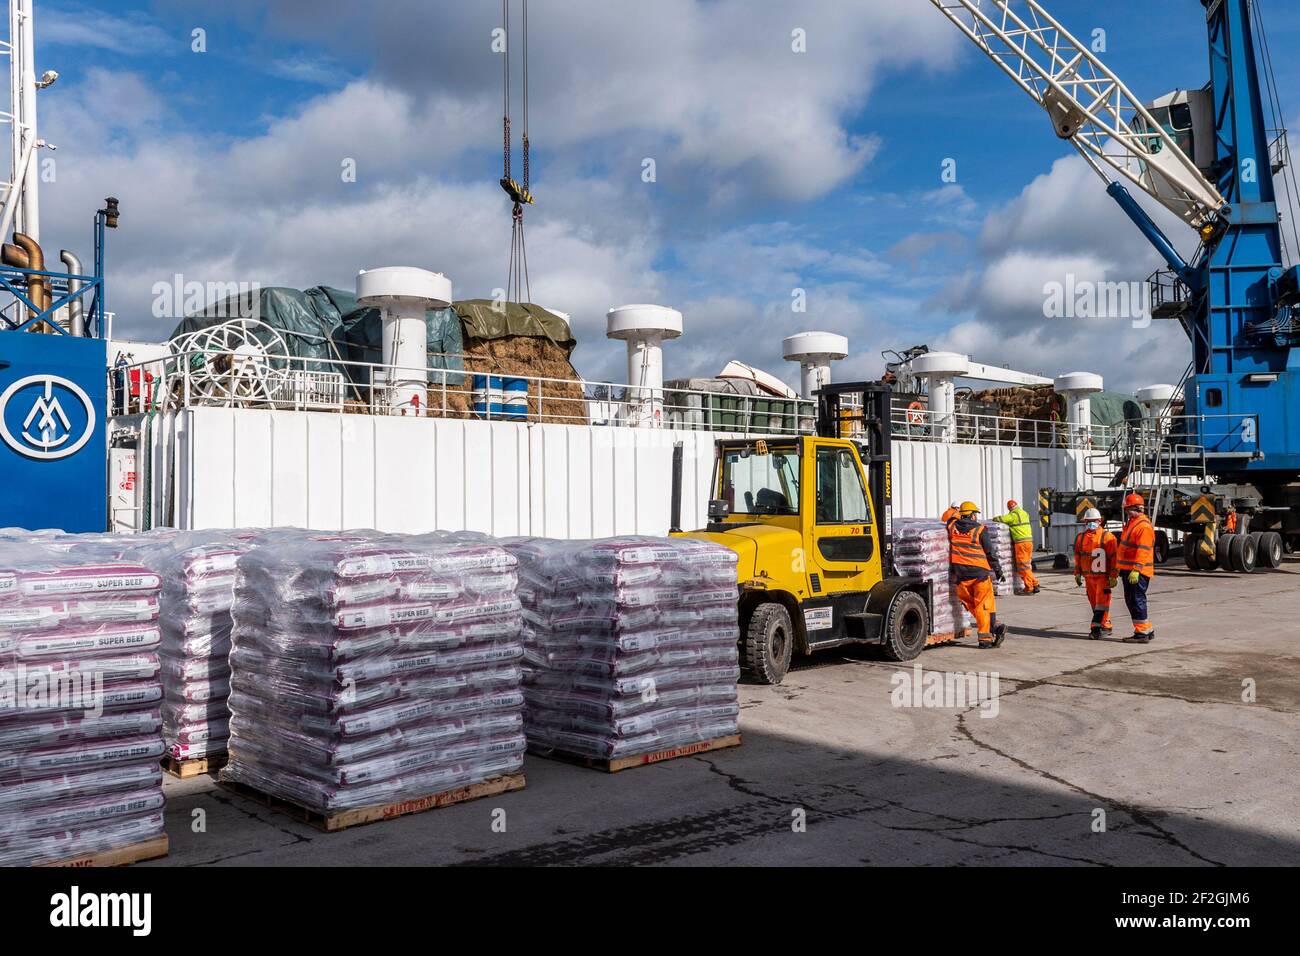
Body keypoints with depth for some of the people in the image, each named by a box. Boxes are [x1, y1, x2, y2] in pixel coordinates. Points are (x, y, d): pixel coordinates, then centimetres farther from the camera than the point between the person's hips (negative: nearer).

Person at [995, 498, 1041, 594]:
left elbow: (1000, 519, -10)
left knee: (1023, 566, -2)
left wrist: (994, 518, 12)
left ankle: (1029, 588, -2)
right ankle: (1035, 585, 14)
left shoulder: (1013, 515, -8)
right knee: (1027, 566, 16)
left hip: (1021, 542, -8)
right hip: (1029, 540, 8)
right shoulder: (1025, 513, 15)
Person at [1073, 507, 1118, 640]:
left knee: (1101, 602, -9)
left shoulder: (1107, 537, -7)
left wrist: (1113, 576, -11)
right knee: (1094, 602, 11)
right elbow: (1077, 557, 17)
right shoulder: (1080, 537, 9)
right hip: (1089, 576, 6)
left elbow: (1114, 557, -8)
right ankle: (1106, 626, 24)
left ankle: (1096, 628, -11)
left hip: (1104, 576, -6)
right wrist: (1077, 574, 15)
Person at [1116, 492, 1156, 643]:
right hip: (1129, 571, 11)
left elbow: (1143, 550, -23)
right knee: (1130, 601, 15)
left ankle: (1142, 633, -2)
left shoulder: (1144, 526, -15)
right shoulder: (1131, 523, 18)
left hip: (1138, 572, -11)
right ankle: (1148, 630, 23)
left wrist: (1136, 569, -29)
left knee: (1137, 601, -7)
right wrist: (1120, 567, 26)